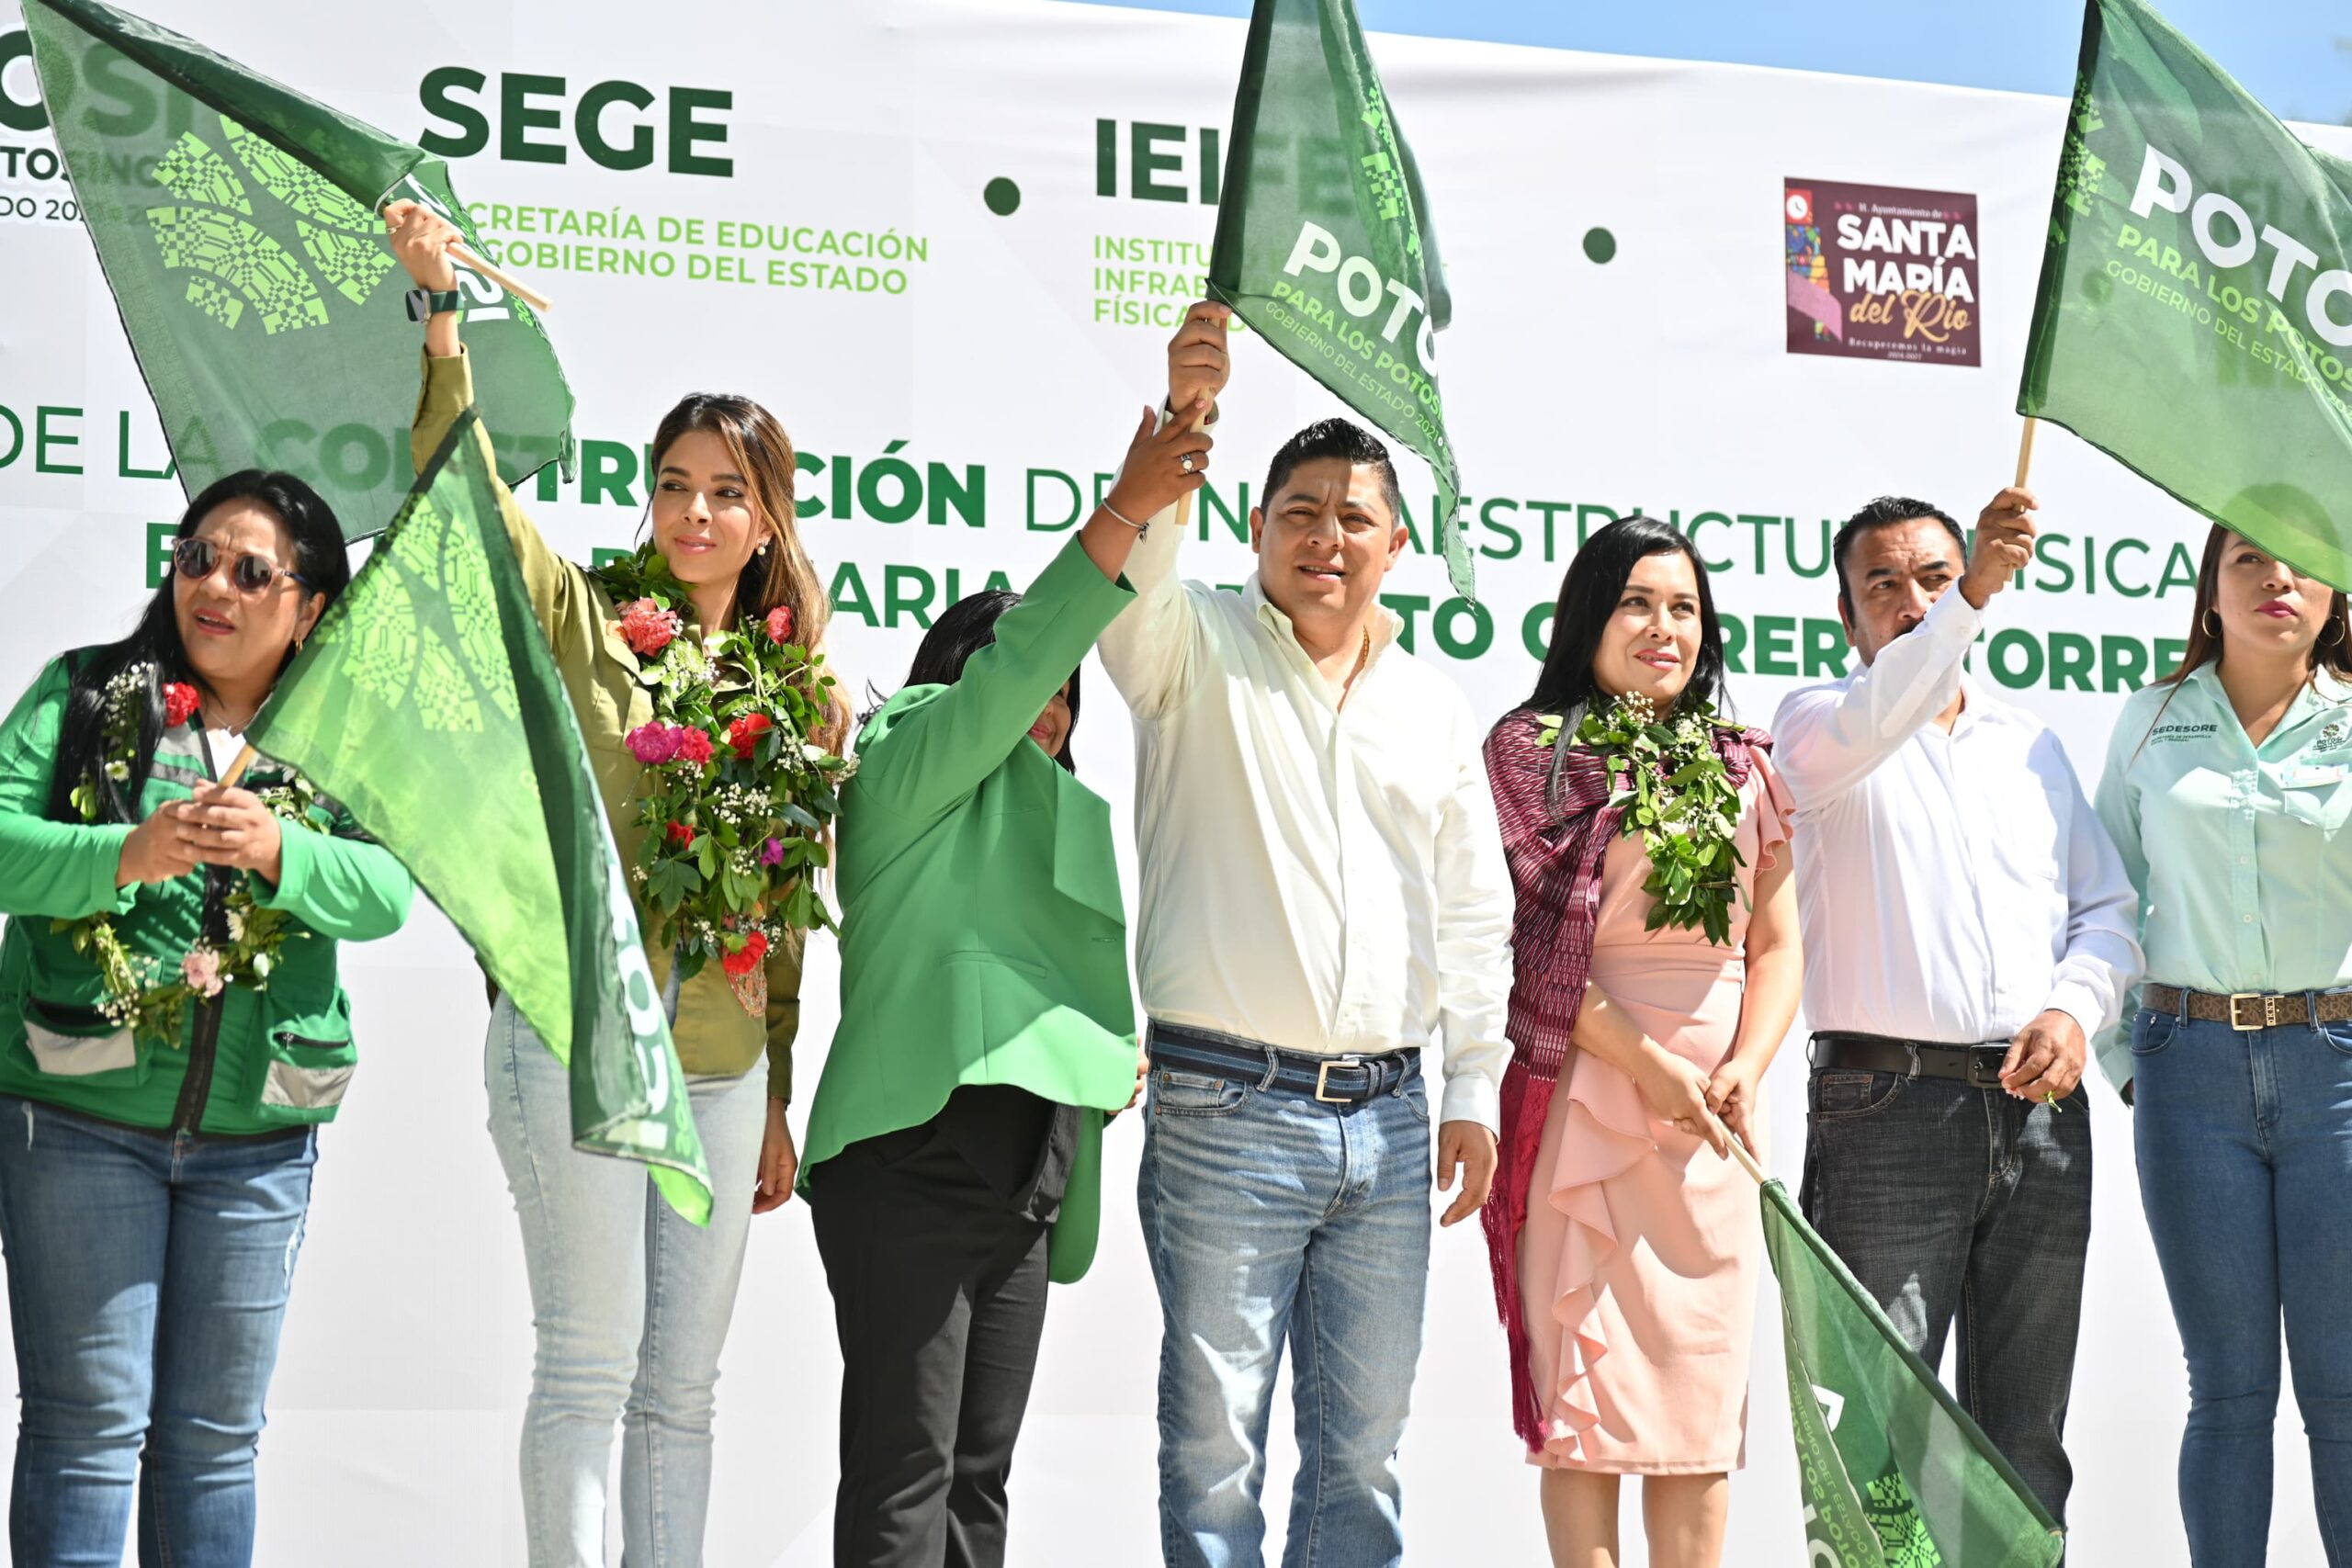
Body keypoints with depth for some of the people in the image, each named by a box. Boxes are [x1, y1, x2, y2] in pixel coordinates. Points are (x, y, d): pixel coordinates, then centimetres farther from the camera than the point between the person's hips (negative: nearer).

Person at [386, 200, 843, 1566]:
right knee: (592, 1368, -2)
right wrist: (441, 312, -28)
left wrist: (778, 1098, 14)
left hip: (723, 1063, 4)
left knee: (684, 1385, 10)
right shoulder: (582, 618, 0)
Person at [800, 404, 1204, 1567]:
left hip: (1022, 1191, 8)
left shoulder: (1055, 818, 24)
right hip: (911, 1164, -8)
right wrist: (1125, 511, -22)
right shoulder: (901, 772, 0)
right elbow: (1007, 670, -16)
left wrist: (1111, 1057, 6)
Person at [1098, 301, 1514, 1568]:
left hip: (1386, 1119, 4)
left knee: (1365, 1439, 8)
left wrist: (1474, 1092, 11)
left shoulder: (1436, 707, 15)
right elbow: (1132, 571, -20)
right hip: (1227, 1115, -4)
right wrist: (1179, 418, -37)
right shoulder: (1197, 649, 3)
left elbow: (1475, 912, 17)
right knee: (1214, 1432, -2)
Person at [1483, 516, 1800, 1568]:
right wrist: (1649, 1065, -13)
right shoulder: (1533, 749, 0)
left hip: (1715, 1115, 4)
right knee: (1587, 1380, -4)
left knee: (1703, 1393, 4)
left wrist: (1744, 1067, -5)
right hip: (1584, 1098, -4)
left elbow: (1776, 944, 13)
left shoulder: (1741, 768, 14)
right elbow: (1529, 943, -7)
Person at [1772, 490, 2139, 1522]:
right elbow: (1865, 730, -21)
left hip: (2039, 1111, 5)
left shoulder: (2033, 745, 20)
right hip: (1889, 1106, -5)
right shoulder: (1817, 722, 4)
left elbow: (2108, 906, 18)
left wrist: (2076, 1007, -3)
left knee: (2025, 1438, 8)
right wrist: (1971, 603, -35)